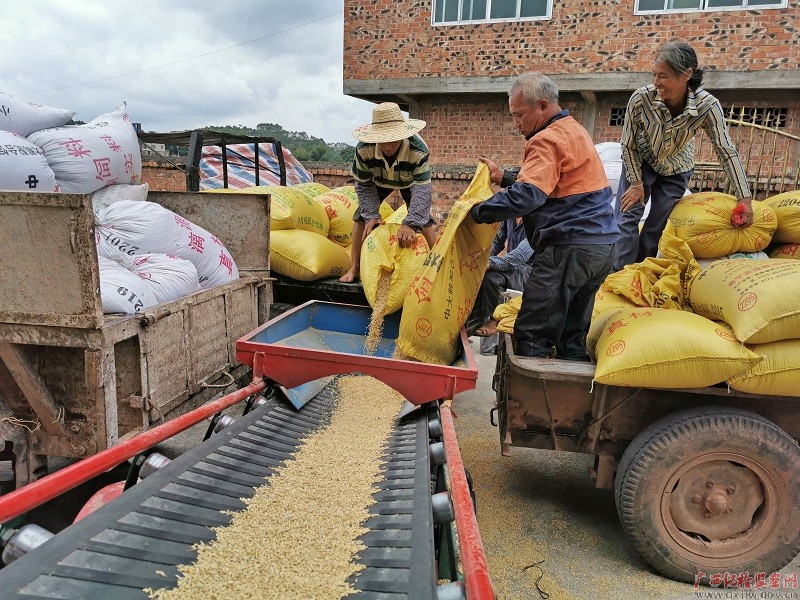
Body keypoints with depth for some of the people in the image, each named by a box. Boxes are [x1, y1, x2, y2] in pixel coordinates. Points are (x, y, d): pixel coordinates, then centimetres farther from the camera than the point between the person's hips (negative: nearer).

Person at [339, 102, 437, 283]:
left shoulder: (418, 150, -43)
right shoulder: (363, 149, -36)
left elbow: (422, 189, -45)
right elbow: (363, 185, -22)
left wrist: (411, 224, -56)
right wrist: (372, 215, -32)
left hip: (410, 183, -1)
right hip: (379, 182, 2)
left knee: (422, 218, -13)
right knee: (362, 215, -10)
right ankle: (354, 268, -1)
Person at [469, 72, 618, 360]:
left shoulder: (548, 140, -12)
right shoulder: (574, 131, 20)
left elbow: (525, 196, -24)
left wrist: (477, 212, -17)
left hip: (569, 247, -10)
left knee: (532, 337, -7)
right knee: (572, 335, 17)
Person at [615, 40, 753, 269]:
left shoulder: (707, 106, -29)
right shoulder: (641, 98, -31)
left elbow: (727, 153, -20)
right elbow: (628, 145, -15)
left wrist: (745, 199, -19)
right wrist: (637, 183, -11)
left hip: (676, 170, 1)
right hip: (640, 163, -1)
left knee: (656, 227, 1)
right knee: (628, 218, -12)